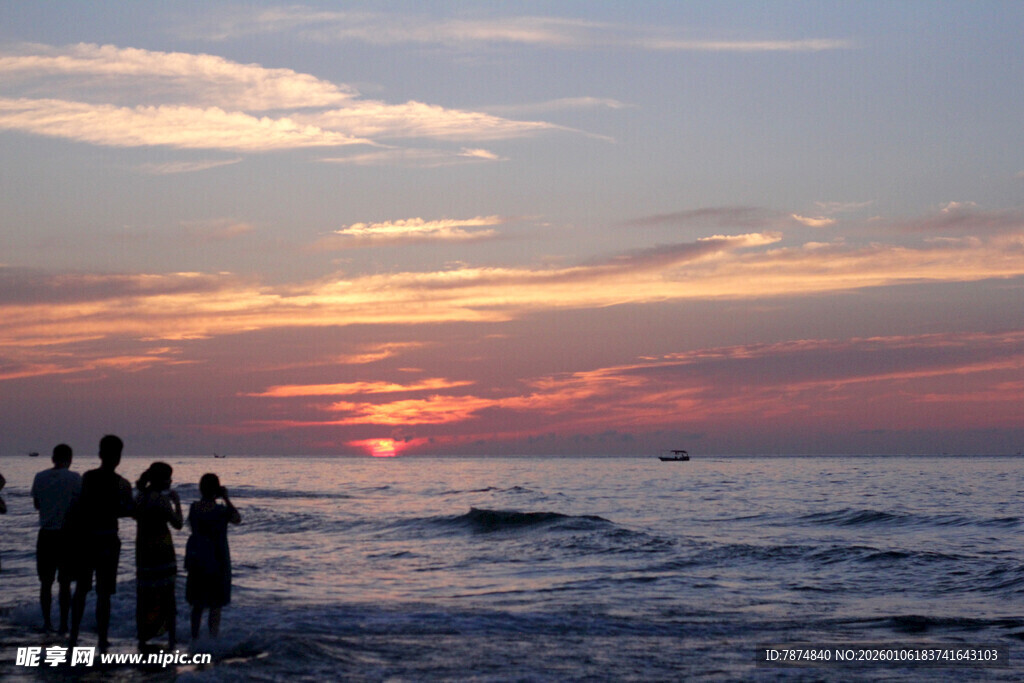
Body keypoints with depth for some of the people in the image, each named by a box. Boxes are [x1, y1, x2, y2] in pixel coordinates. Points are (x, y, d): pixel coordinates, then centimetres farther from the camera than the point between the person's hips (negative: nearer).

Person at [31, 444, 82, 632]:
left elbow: (36, 504, 14)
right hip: (67, 534, -3)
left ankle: (47, 621, 13)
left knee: (46, 582, 12)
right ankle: (64, 624, 4)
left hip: (46, 535, 3)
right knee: (65, 583, 3)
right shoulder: (74, 478, -9)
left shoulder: (40, 477, 2)